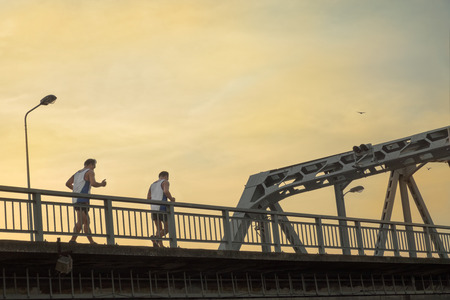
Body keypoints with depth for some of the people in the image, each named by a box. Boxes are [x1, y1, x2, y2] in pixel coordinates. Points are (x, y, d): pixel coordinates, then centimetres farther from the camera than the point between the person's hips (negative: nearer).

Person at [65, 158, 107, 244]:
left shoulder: (77, 173, 22)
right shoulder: (90, 172, -1)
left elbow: (68, 183, 17)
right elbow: (93, 183, -17)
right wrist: (102, 184, 0)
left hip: (76, 200, 9)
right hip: (82, 200, -9)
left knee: (86, 221, 12)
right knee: (81, 221, -16)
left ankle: (92, 242, 13)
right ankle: (73, 240, -27)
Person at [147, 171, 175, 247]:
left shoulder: (153, 185, 23)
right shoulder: (165, 182, 2)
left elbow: (148, 198, 15)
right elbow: (166, 191, -19)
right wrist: (171, 199, -3)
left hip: (153, 209, 7)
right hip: (162, 208, -7)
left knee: (159, 229, 12)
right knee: (167, 228, -1)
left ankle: (161, 246, -3)